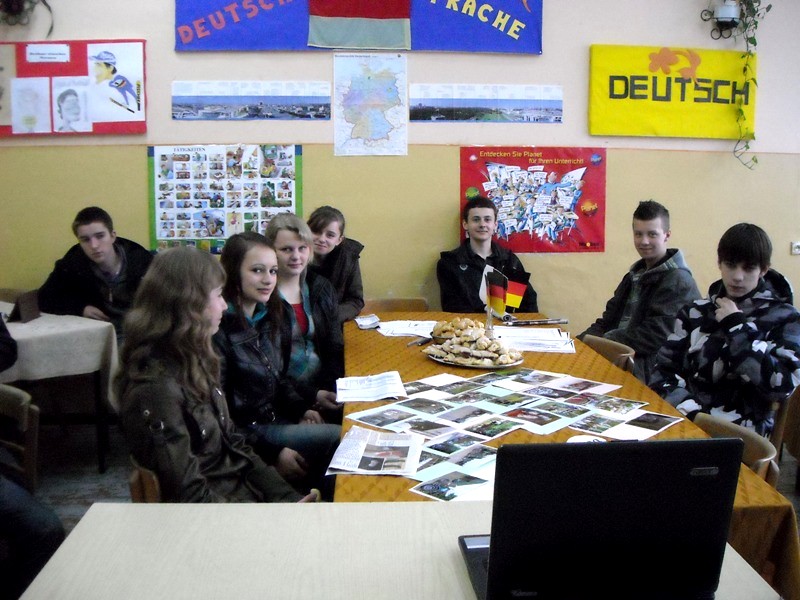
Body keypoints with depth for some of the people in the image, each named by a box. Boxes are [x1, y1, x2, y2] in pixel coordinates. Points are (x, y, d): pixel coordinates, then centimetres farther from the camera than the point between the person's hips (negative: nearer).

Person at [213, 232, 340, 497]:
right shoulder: (218, 330, -20)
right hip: (246, 434, -8)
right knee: (345, 438, -16)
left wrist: (301, 409, 3)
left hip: (275, 420, 8)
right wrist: (273, 452, -22)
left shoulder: (266, 319, 7)